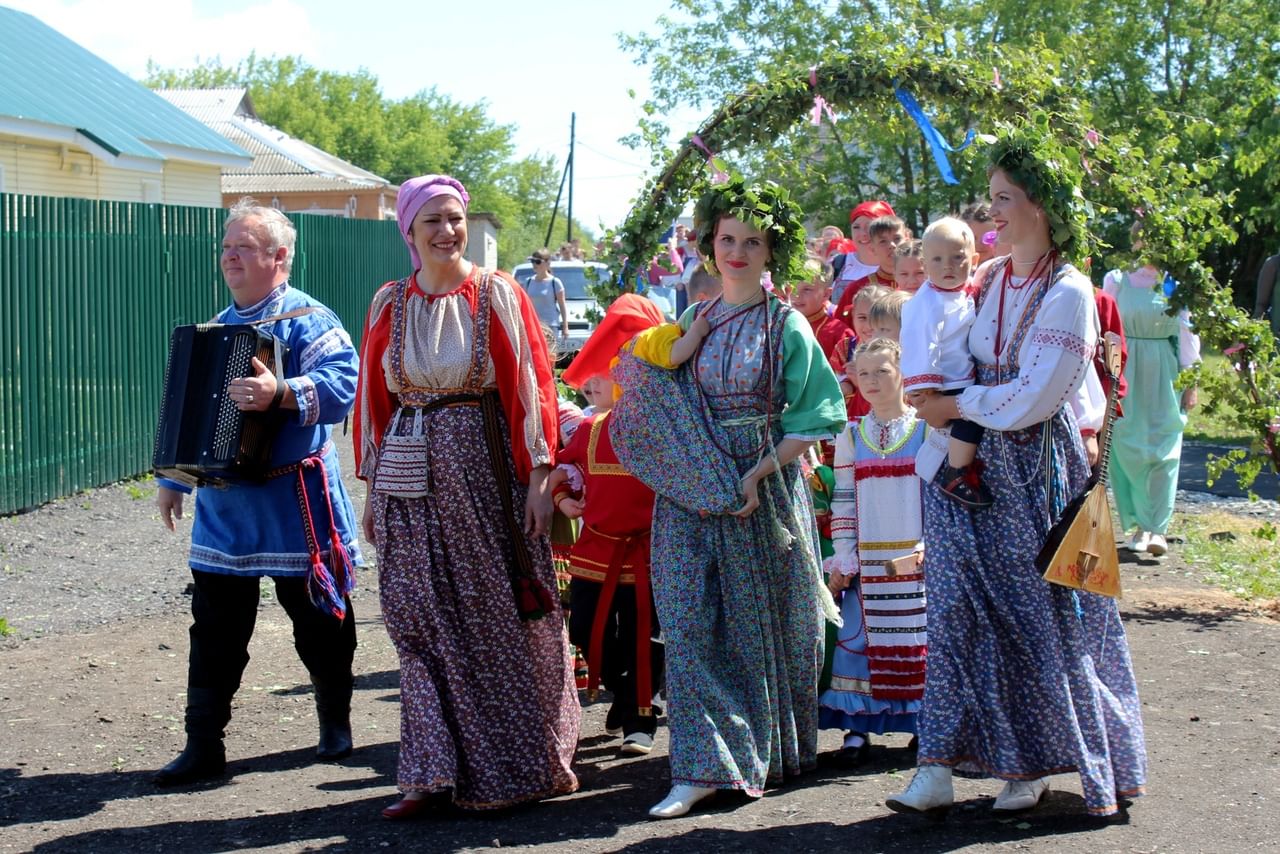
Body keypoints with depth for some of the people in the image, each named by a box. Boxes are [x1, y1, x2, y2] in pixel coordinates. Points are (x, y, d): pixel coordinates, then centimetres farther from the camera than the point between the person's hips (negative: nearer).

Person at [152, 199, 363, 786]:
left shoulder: (306, 319, -8)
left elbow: (342, 380, -24)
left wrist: (281, 393, -38)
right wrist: (172, 479, 23)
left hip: (294, 501, -6)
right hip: (224, 502, 6)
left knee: (318, 617, 8)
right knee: (215, 623, 4)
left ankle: (335, 720, 28)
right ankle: (203, 743, 8)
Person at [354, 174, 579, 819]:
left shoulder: (498, 296, 1)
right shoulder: (390, 304, 9)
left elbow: (531, 385, -3)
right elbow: (374, 399, 11)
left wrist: (538, 478, -9)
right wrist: (372, 488, 8)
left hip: (485, 471, -2)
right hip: (411, 477, 2)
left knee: (497, 615, 2)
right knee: (422, 620, 0)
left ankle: (521, 762, 16)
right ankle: (436, 773, 6)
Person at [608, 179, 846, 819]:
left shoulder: (788, 327, -1)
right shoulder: (690, 322, 10)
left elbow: (813, 421, -5)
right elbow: (659, 402, 12)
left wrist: (759, 473, -15)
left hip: (766, 493, -3)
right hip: (692, 494, 3)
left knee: (760, 623, 6)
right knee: (689, 621, -6)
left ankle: (769, 753, 24)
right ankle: (701, 767, -4)